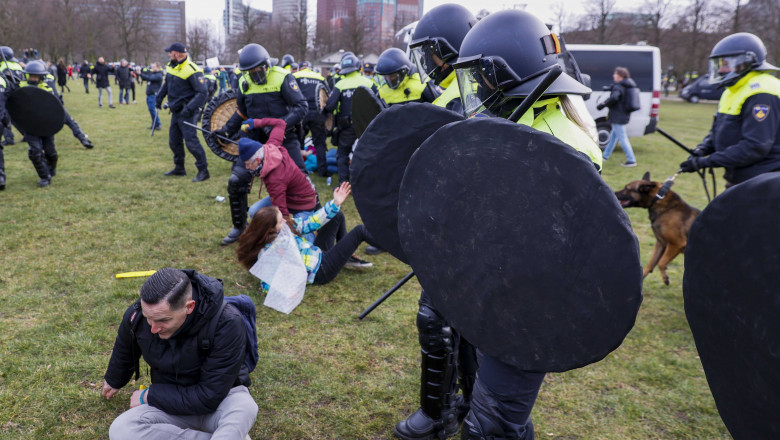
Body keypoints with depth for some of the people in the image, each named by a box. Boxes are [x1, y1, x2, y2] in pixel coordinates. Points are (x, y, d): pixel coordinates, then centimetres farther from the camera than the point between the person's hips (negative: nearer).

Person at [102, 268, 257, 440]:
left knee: (244, 408, -39)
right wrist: (113, 381, 31)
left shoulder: (227, 324, -31)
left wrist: (149, 396, -16)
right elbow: (124, 352, 12)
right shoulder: (137, 315, -15)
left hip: (222, 400, -5)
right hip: (170, 401, 5)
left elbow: (209, 397, -26)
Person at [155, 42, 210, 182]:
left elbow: (202, 93, -22)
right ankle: (179, 168, 29)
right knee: (174, 141, 15)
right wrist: (159, 97, 16)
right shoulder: (170, 67, 8)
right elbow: (166, 84, 26)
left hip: (186, 112, -9)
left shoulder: (192, 71, -19)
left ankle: (203, 170, -6)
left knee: (191, 140, -13)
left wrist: (189, 108, -29)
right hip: (176, 111, 9)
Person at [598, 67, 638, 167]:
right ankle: (605, 156, 31)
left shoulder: (618, 87, -17)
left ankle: (631, 160, -3)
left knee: (622, 138, -5)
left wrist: (603, 104, -25)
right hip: (624, 115, 10)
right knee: (613, 135, 19)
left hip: (618, 116, -10)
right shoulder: (628, 86, 12)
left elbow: (614, 98, -35)